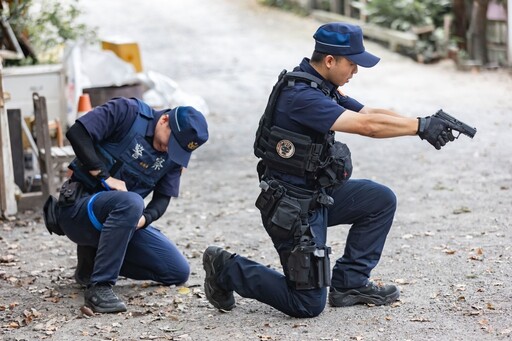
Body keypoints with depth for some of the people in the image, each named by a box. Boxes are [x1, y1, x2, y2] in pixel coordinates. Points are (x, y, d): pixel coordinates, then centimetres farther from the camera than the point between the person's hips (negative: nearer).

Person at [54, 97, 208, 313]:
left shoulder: (174, 155, 4)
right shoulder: (127, 112, -14)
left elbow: (163, 198, 2)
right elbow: (77, 133, -21)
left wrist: (144, 218, -20)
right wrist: (106, 177, -23)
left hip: (123, 219, 7)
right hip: (79, 206, -7)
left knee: (179, 272, -1)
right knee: (130, 202, -39)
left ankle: (93, 259, 12)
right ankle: (99, 287, -32)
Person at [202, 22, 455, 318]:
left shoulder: (321, 88, 5)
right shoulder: (301, 96, -26)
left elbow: (371, 112, 2)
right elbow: (366, 125, -31)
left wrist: (424, 124, -11)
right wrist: (422, 126, -24)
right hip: (291, 208, -10)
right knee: (308, 304, -4)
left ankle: (349, 283, 14)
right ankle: (227, 269, 10)